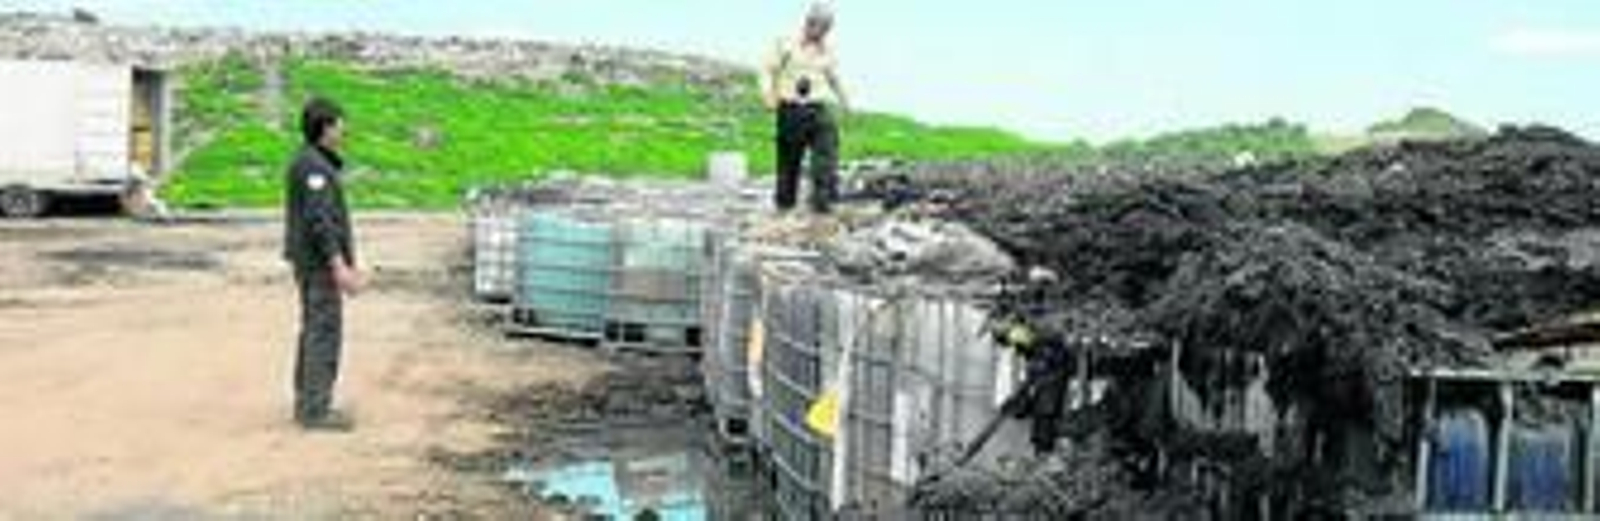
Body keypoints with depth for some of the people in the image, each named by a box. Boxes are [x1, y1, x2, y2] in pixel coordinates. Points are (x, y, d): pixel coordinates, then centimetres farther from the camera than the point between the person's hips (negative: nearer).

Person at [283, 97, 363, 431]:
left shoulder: (315, 163, 16)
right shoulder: (313, 166, -16)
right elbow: (319, 219, -23)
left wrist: (345, 262, 23)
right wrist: (339, 266, -26)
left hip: (316, 262, 11)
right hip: (320, 263, -11)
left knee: (314, 331, 14)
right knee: (324, 332, -8)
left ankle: (307, 404, 21)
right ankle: (316, 411, -5)